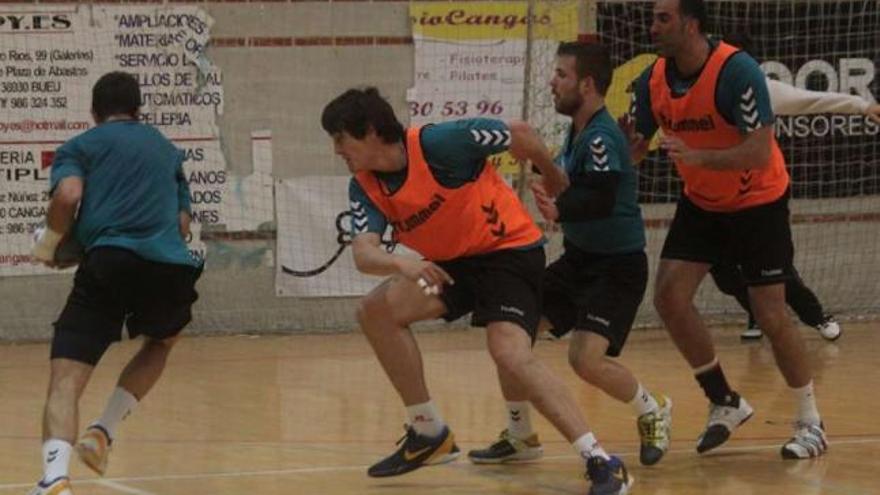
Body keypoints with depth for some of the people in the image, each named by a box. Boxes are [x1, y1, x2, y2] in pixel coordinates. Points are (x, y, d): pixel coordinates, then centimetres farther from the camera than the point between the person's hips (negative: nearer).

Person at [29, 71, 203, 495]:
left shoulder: (79, 146, 17)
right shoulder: (166, 149, 30)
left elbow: (68, 193, -3)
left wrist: (49, 242, 11)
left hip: (109, 260, -3)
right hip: (171, 265, 3)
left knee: (66, 378, -7)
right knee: (160, 342, 34)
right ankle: (104, 430, 16)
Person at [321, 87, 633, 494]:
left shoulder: (440, 144, -24)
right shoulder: (365, 188, -5)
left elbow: (520, 135, -11)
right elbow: (364, 254, -20)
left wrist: (553, 178, 7)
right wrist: (401, 264, -44)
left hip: (509, 249, -7)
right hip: (452, 262, 7)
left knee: (511, 354, -28)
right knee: (376, 310, -8)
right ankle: (429, 434, 4)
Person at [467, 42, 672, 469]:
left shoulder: (601, 138, -21)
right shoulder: (578, 132, 7)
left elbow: (601, 200, -34)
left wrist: (560, 210, -45)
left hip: (617, 267, -9)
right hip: (579, 259, 9)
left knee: (586, 358, -22)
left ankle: (652, 412, 6)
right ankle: (520, 436, 13)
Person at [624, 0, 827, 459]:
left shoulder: (736, 71, -28)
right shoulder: (654, 80, -9)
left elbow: (760, 152, -33)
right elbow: (633, 145, 0)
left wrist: (697, 156, -44)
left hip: (757, 202, -6)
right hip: (701, 203, 6)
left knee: (770, 315, -6)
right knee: (669, 295, -8)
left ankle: (810, 422, 12)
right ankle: (724, 402, 9)